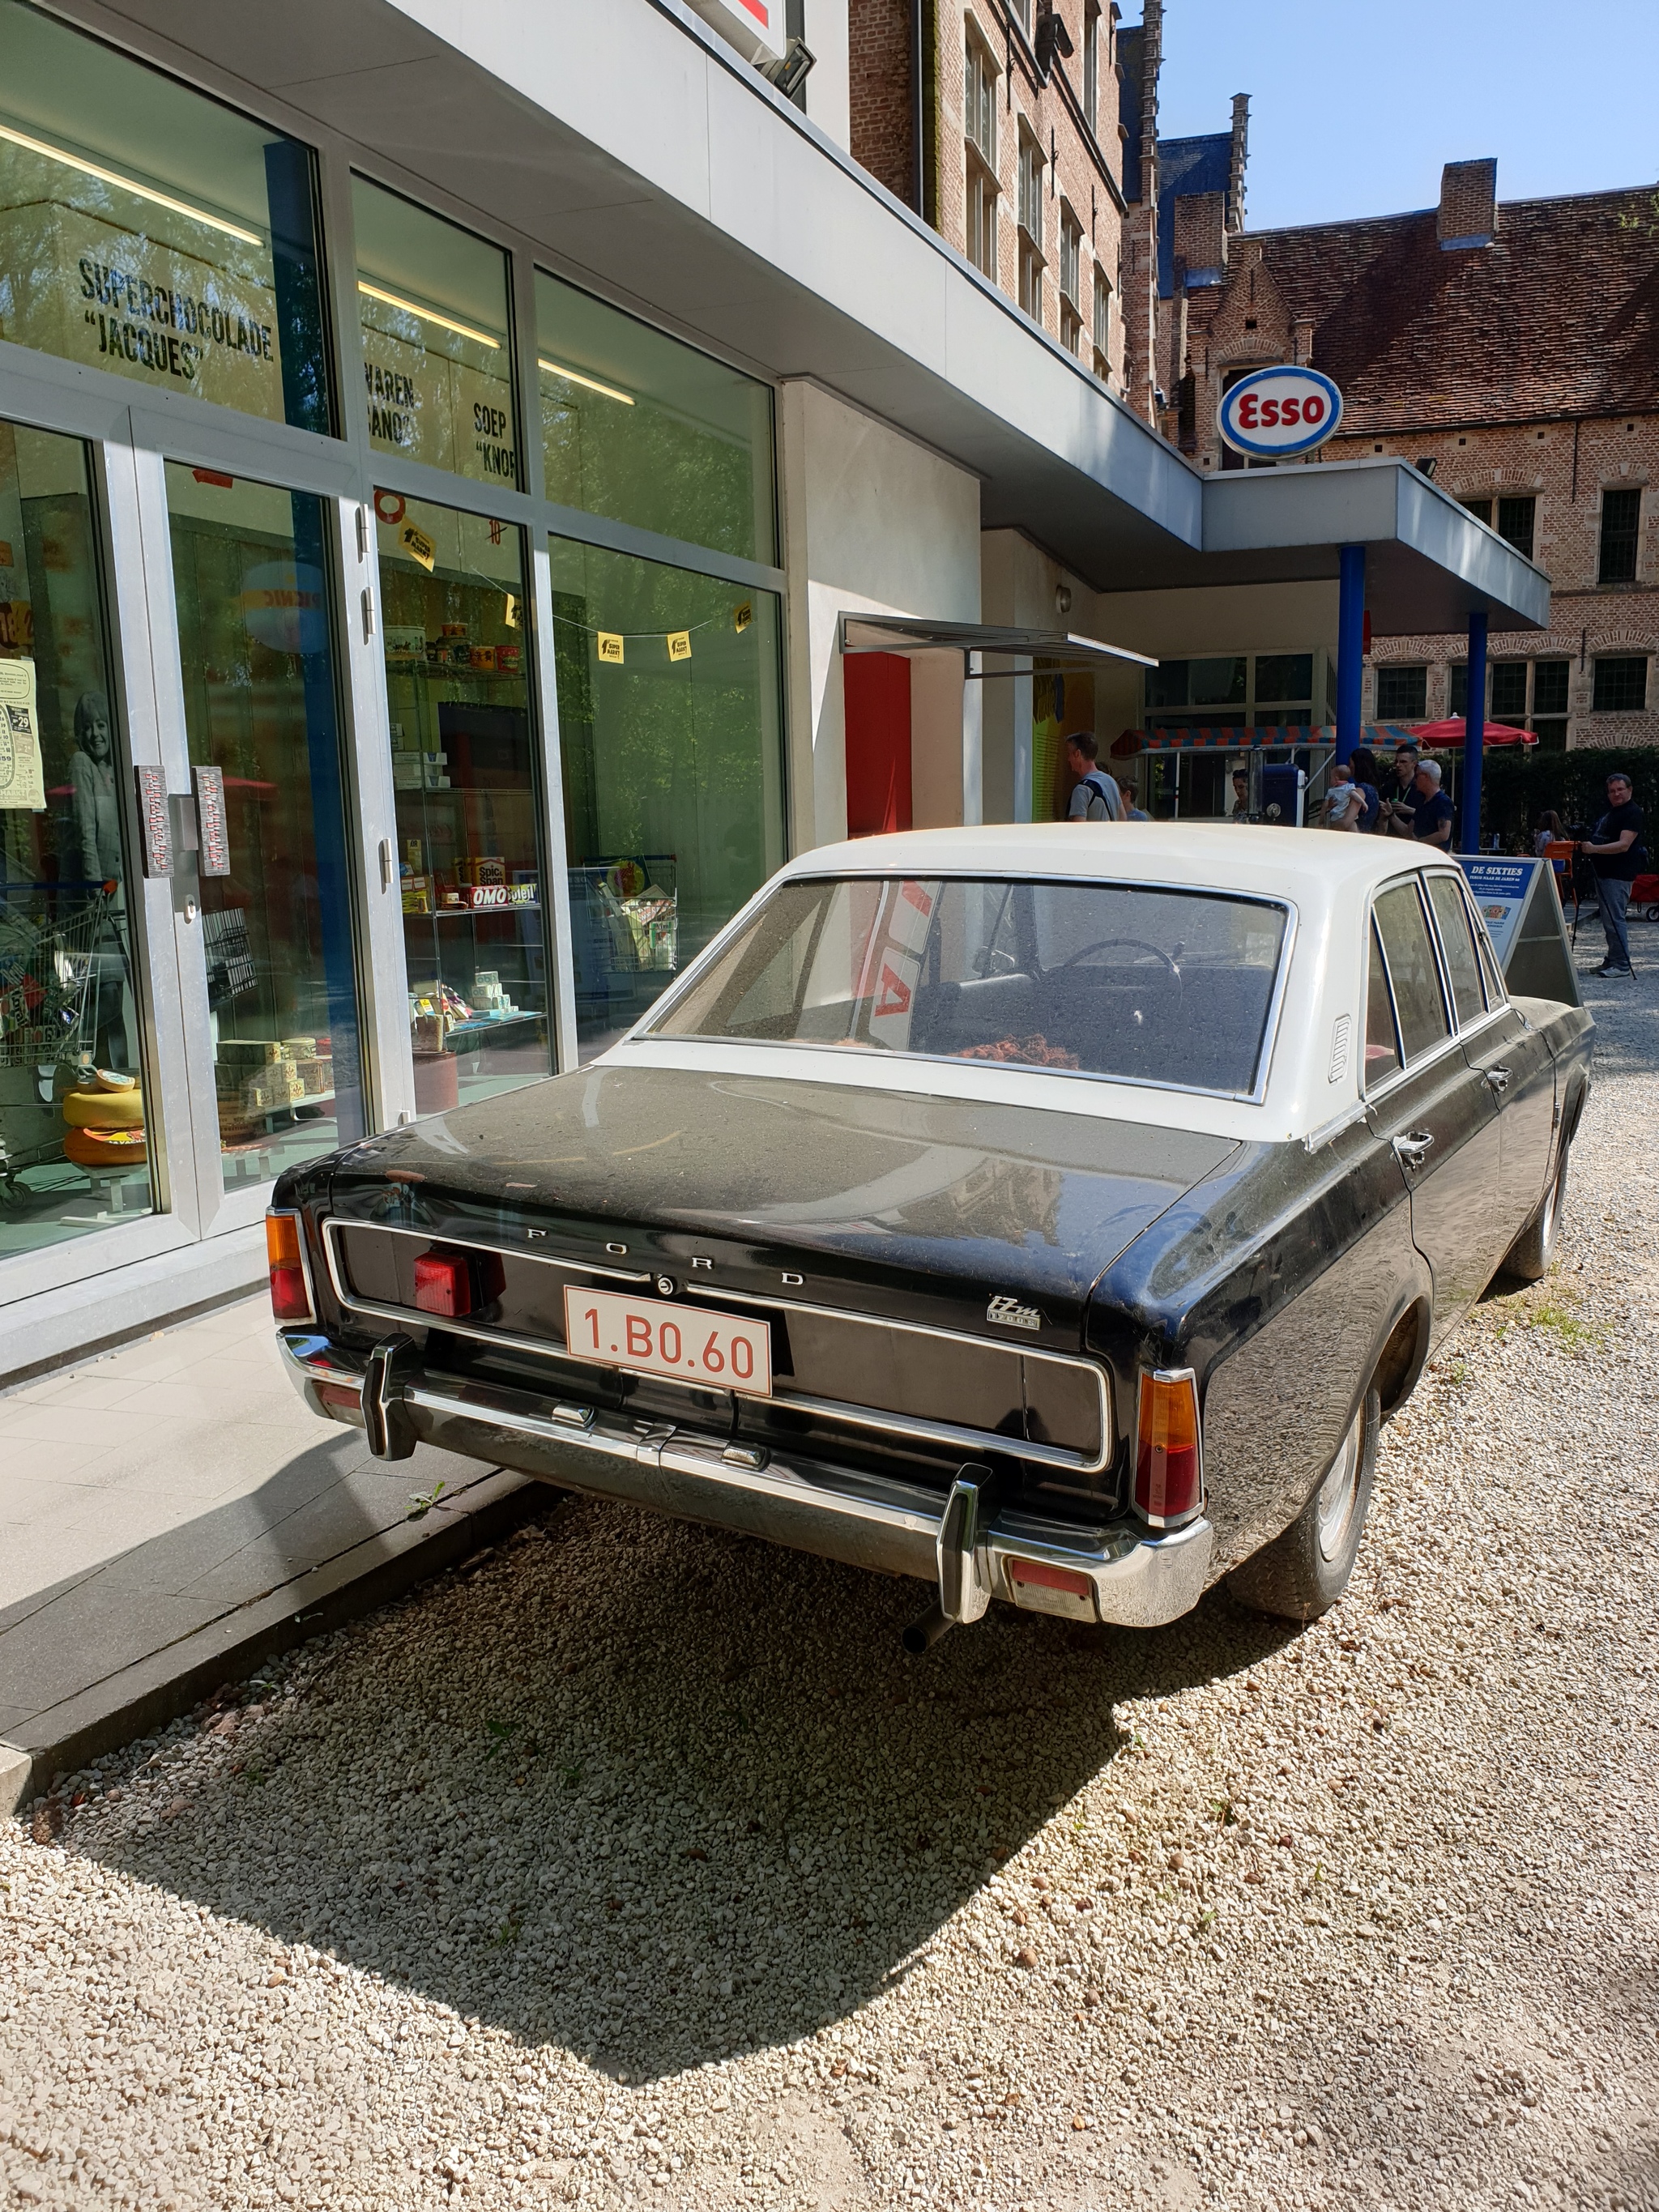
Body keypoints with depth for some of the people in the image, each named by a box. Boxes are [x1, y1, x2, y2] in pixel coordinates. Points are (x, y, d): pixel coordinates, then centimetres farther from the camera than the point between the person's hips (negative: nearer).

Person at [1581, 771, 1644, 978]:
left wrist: (1594, 849, -29)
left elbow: (1623, 845, -22)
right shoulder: (1611, 811, 19)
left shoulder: (1633, 812, -11)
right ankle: (1612, 960, 19)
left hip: (1619, 874, -10)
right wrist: (1587, 845, 10)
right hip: (1604, 872, 10)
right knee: (1608, 919, 12)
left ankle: (1622, 965, -9)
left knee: (1614, 920, -12)